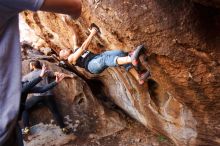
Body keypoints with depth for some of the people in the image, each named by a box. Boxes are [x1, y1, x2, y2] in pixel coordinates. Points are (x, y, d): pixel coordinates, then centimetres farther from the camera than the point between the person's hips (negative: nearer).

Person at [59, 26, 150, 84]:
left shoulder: (77, 50, 36)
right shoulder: (71, 58, 11)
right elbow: (83, 48, -1)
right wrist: (92, 34, -4)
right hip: (92, 64, -7)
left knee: (120, 53, -20)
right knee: (105, 58, -41)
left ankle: (138, 77, -33)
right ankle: (132, 59, -68)